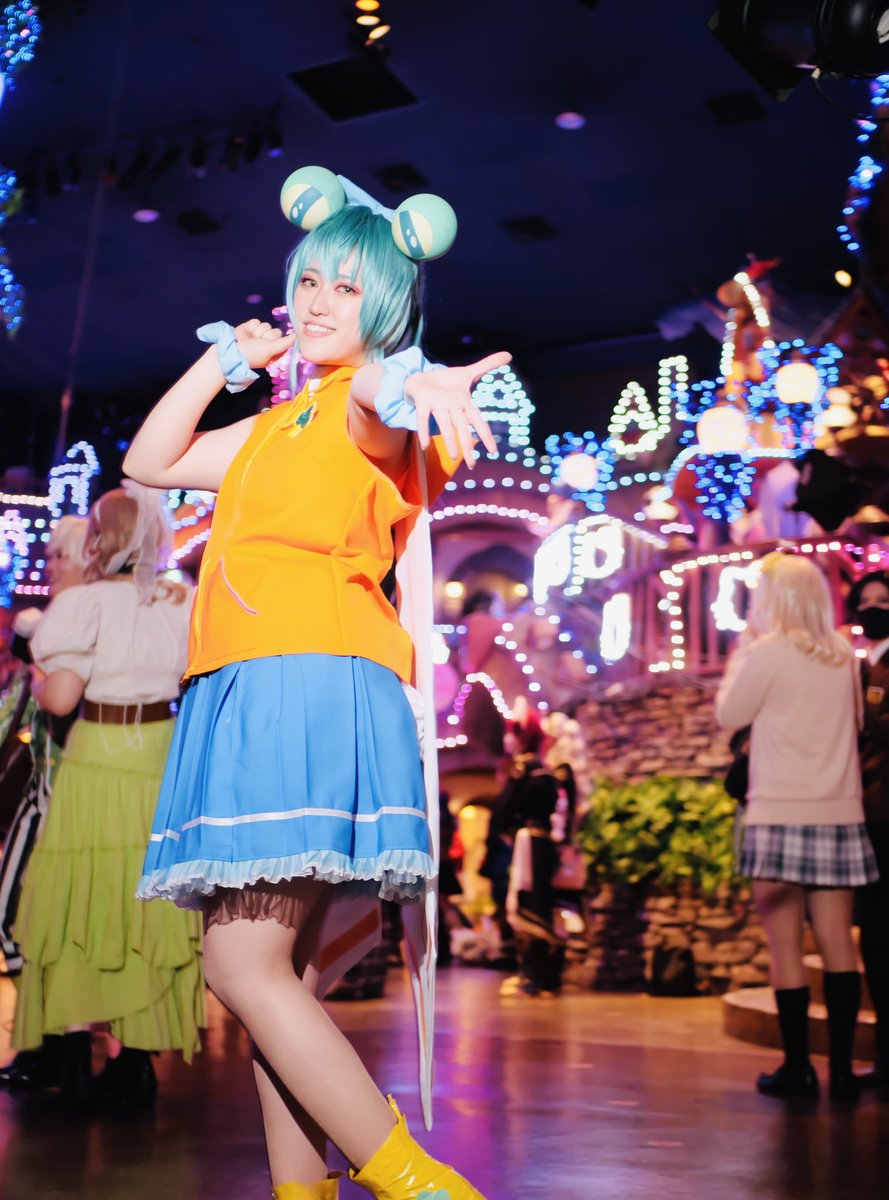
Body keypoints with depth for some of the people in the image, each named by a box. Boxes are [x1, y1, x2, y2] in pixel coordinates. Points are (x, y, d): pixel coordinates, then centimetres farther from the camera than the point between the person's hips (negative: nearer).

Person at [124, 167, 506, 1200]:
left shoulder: (374, 408, 1)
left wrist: (407, 387, -49)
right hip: (249, 691, 9)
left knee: (243, 965, -15)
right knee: (279, 967, 7)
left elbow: (383, 416, -25)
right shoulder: (278, 425, 28)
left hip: (309, 683, -9)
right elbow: (149, 461, 28)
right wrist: (228, 357, 21)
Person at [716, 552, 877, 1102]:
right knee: (838, 943, 6)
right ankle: (842, 1067, 7)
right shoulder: (844, 657, 8)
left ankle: (798, 1066, 5)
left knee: (786, 946, 2)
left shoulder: (766, 653, -8)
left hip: (780, 815, -5)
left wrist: (741, 654, 11)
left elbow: (729, 715, 2)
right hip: (840, 814, 5)